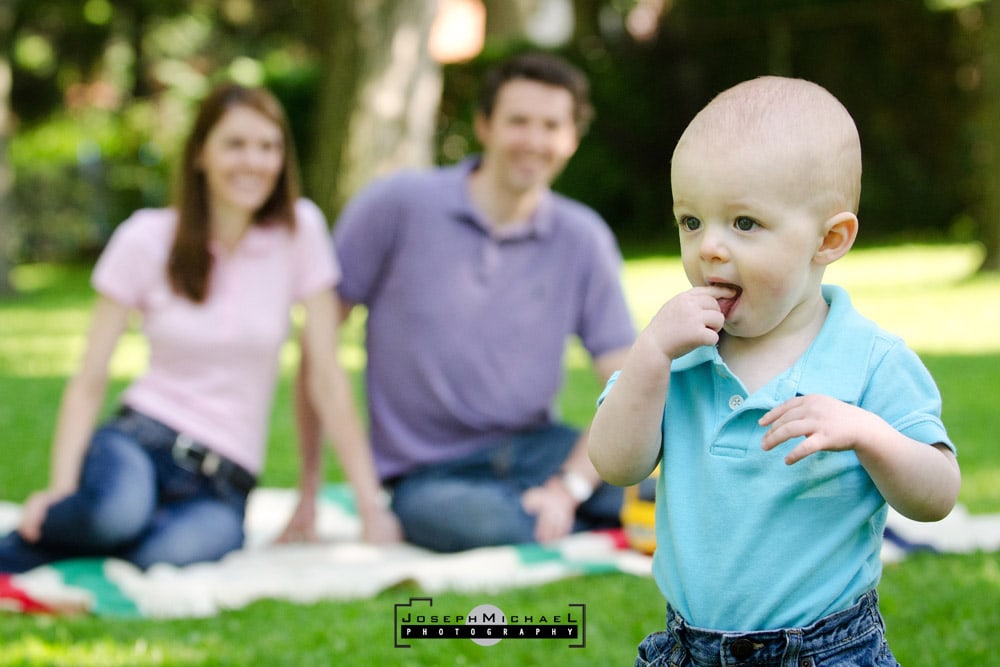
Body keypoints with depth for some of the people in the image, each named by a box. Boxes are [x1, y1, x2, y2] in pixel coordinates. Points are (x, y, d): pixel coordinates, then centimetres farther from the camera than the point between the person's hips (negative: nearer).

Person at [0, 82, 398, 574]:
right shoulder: (146, 240, -1)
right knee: (117, 509, -39)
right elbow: (89, 380, -2)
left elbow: (326, 377, 0)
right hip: (140, 441, -1)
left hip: (224, 480, 1)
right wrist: (61, 489, -18)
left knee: (175, 551, -37)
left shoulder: (298, 232, -1)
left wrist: (371, 505, -5)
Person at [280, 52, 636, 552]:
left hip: (536, 449, 2)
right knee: (486, 524, -39)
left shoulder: (582, 239, 3)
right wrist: (310, 487, -5)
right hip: (429, 473, -2)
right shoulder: (399, 205, -6)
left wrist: (569, 487, -19)